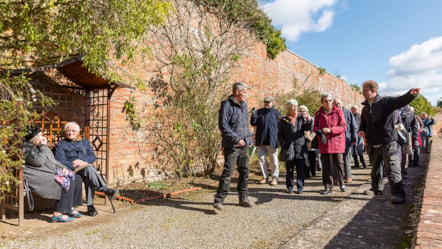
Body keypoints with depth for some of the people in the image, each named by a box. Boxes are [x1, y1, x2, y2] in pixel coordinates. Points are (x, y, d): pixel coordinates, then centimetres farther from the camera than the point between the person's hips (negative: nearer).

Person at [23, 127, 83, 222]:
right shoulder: (27, 148, -8)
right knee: (67, 182, -26)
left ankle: (70, 207, 3)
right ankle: (57, 214, -21)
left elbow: (53, 161, 24)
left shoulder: (41, 147, 20)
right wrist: (44, 147, -13)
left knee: (77, 179, -4)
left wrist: (63, 167, 8)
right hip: (39, 177, -9)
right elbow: (39, 161, -23)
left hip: (52, 172, 9)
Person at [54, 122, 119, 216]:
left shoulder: (84, 142, 27)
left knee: (89, 178, -35)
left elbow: (93, 157, 14)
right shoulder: (60, 145, 18)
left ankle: (90, 206, -37)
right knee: (89, 169, -37)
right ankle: (106, 190, -45)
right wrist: (72, 164, -15)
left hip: (87, 166, 3)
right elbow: (60, 162, 2)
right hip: (73, 170, -3)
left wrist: (83, 161, -6)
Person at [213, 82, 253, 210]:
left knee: (244, 172, 13)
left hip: (244, 145, 8)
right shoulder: (227, 105, -10)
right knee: (228, 172, -10)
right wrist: (236, 139, -21)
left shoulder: (243, 105, 15)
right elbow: (223, 125, -17)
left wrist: (249, 139, 15)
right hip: (232, 146, -8)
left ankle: (243, 198, 26)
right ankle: (219, 200, -1)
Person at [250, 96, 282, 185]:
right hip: (261, 140, 3)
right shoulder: (259, 112, 9)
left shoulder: (276, 112, 4)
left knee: (274, 159, 1)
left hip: (272, 140, -3)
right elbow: (253, 123, 3)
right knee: (261, 158, 6)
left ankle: (275, 178, 13)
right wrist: (253, 115, -15)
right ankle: (265, 176, 20)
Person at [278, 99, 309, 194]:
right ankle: (289, 187, 18)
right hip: (289, 149, -1)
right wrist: (283, 144, -5)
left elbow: (307, 128, -2)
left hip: (300, 148, 1)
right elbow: (280, 134, 9)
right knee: (289, 170, 5)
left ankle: (300, 187, 14)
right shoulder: (283, 120, 8)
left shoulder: (301, 118, 11)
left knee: (301, 169, 3)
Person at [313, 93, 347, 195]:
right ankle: (328, 187, 15)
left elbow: (343, 126, -6)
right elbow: (315, 126, 14)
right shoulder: (318, 113, 8)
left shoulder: (338, 111, -1)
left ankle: (342, 183, 26)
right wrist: (318, 130, -9)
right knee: (326, 166, 4)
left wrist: (330, 130, -17)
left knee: (339, 164, 2)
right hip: (324, 143, 2)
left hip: (336, 141, -2)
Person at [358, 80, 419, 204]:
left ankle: (398, 194, 2)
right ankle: (377, 189, 35)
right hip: (373, 145, 7)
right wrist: (361, 130, 0)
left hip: (387, 143, -7)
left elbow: (400, 101, -26)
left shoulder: (386, 102, -7)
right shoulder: (365, 108, 12)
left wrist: (410, 94, -47)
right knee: (375, 169, 18)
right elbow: (363, 123, 22)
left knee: (393, 169, -6)